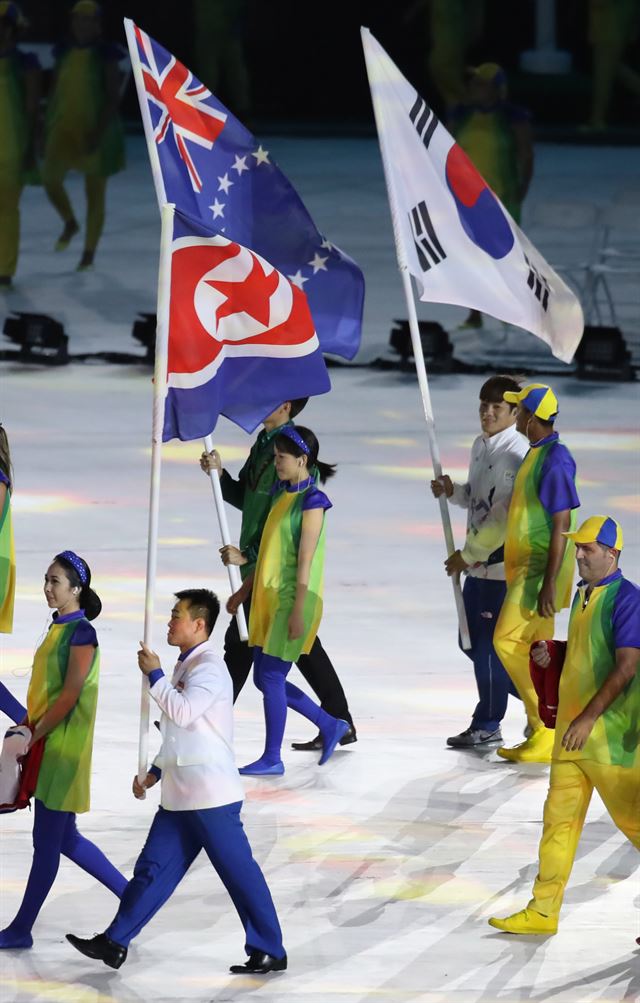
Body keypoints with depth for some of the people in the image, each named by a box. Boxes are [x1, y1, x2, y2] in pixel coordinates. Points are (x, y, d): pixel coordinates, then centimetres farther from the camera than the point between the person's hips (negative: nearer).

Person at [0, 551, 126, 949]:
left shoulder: (81, 633, -15)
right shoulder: (59, 628, 12)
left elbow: (70, 695, -18)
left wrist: (35, 734, -16)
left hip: (63, 747, -10)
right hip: (48, 745, 10)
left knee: (47, 841, -2)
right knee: (64, 838, 14)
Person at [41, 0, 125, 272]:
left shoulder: (105, 55, -9)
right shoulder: (64, 54, 5)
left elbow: (113, 98, -13)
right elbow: (55, 92, 12)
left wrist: (99, 132, -21)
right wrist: (48, 128, 10)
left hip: (95, 131, -4)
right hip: (64, 128, 4)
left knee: (95, 194, 4)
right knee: (50, 179, -9)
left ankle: (89, 254, 14)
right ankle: (70, 224, 22)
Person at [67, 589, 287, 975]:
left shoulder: (208, 668, -14)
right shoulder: (187, 666, 17)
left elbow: (183, 713, -28)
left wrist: (154, 675, -16)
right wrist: (155, 773, 21)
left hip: (211, 796, -10)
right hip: (181, 795, 10)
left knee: (239, 873, -3)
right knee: (154, 868, 10)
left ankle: (269, 951, 4)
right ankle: (115, 943, 13)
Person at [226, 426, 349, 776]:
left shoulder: (312, 501, -14)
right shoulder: (281, 495, 13)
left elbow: (305, 561, -17)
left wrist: (297, 611, -19)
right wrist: (244, 591, 22)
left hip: (293, 600, -9)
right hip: (268, 599, 9)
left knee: (271, 676, -6)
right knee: (264, 678, 10)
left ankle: (272, 758, 3)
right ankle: (330, 726, 23)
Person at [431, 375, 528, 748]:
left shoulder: (517, 454, -16)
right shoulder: (481, 446, 13)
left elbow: (506, 514, -20)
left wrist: (468, 554, -16)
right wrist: (453, 490, 3)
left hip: (503, 562, -10)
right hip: (479, 562, 10)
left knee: (488, 643, -5)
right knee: (471, 641, 12)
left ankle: (487, 726, 7)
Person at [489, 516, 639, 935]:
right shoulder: (583, 595, 14)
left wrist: (588, 718, -24)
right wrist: (551, 653, 8)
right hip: (572, 729, 9)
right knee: (559, 818, 6)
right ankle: (543, 911, 8)